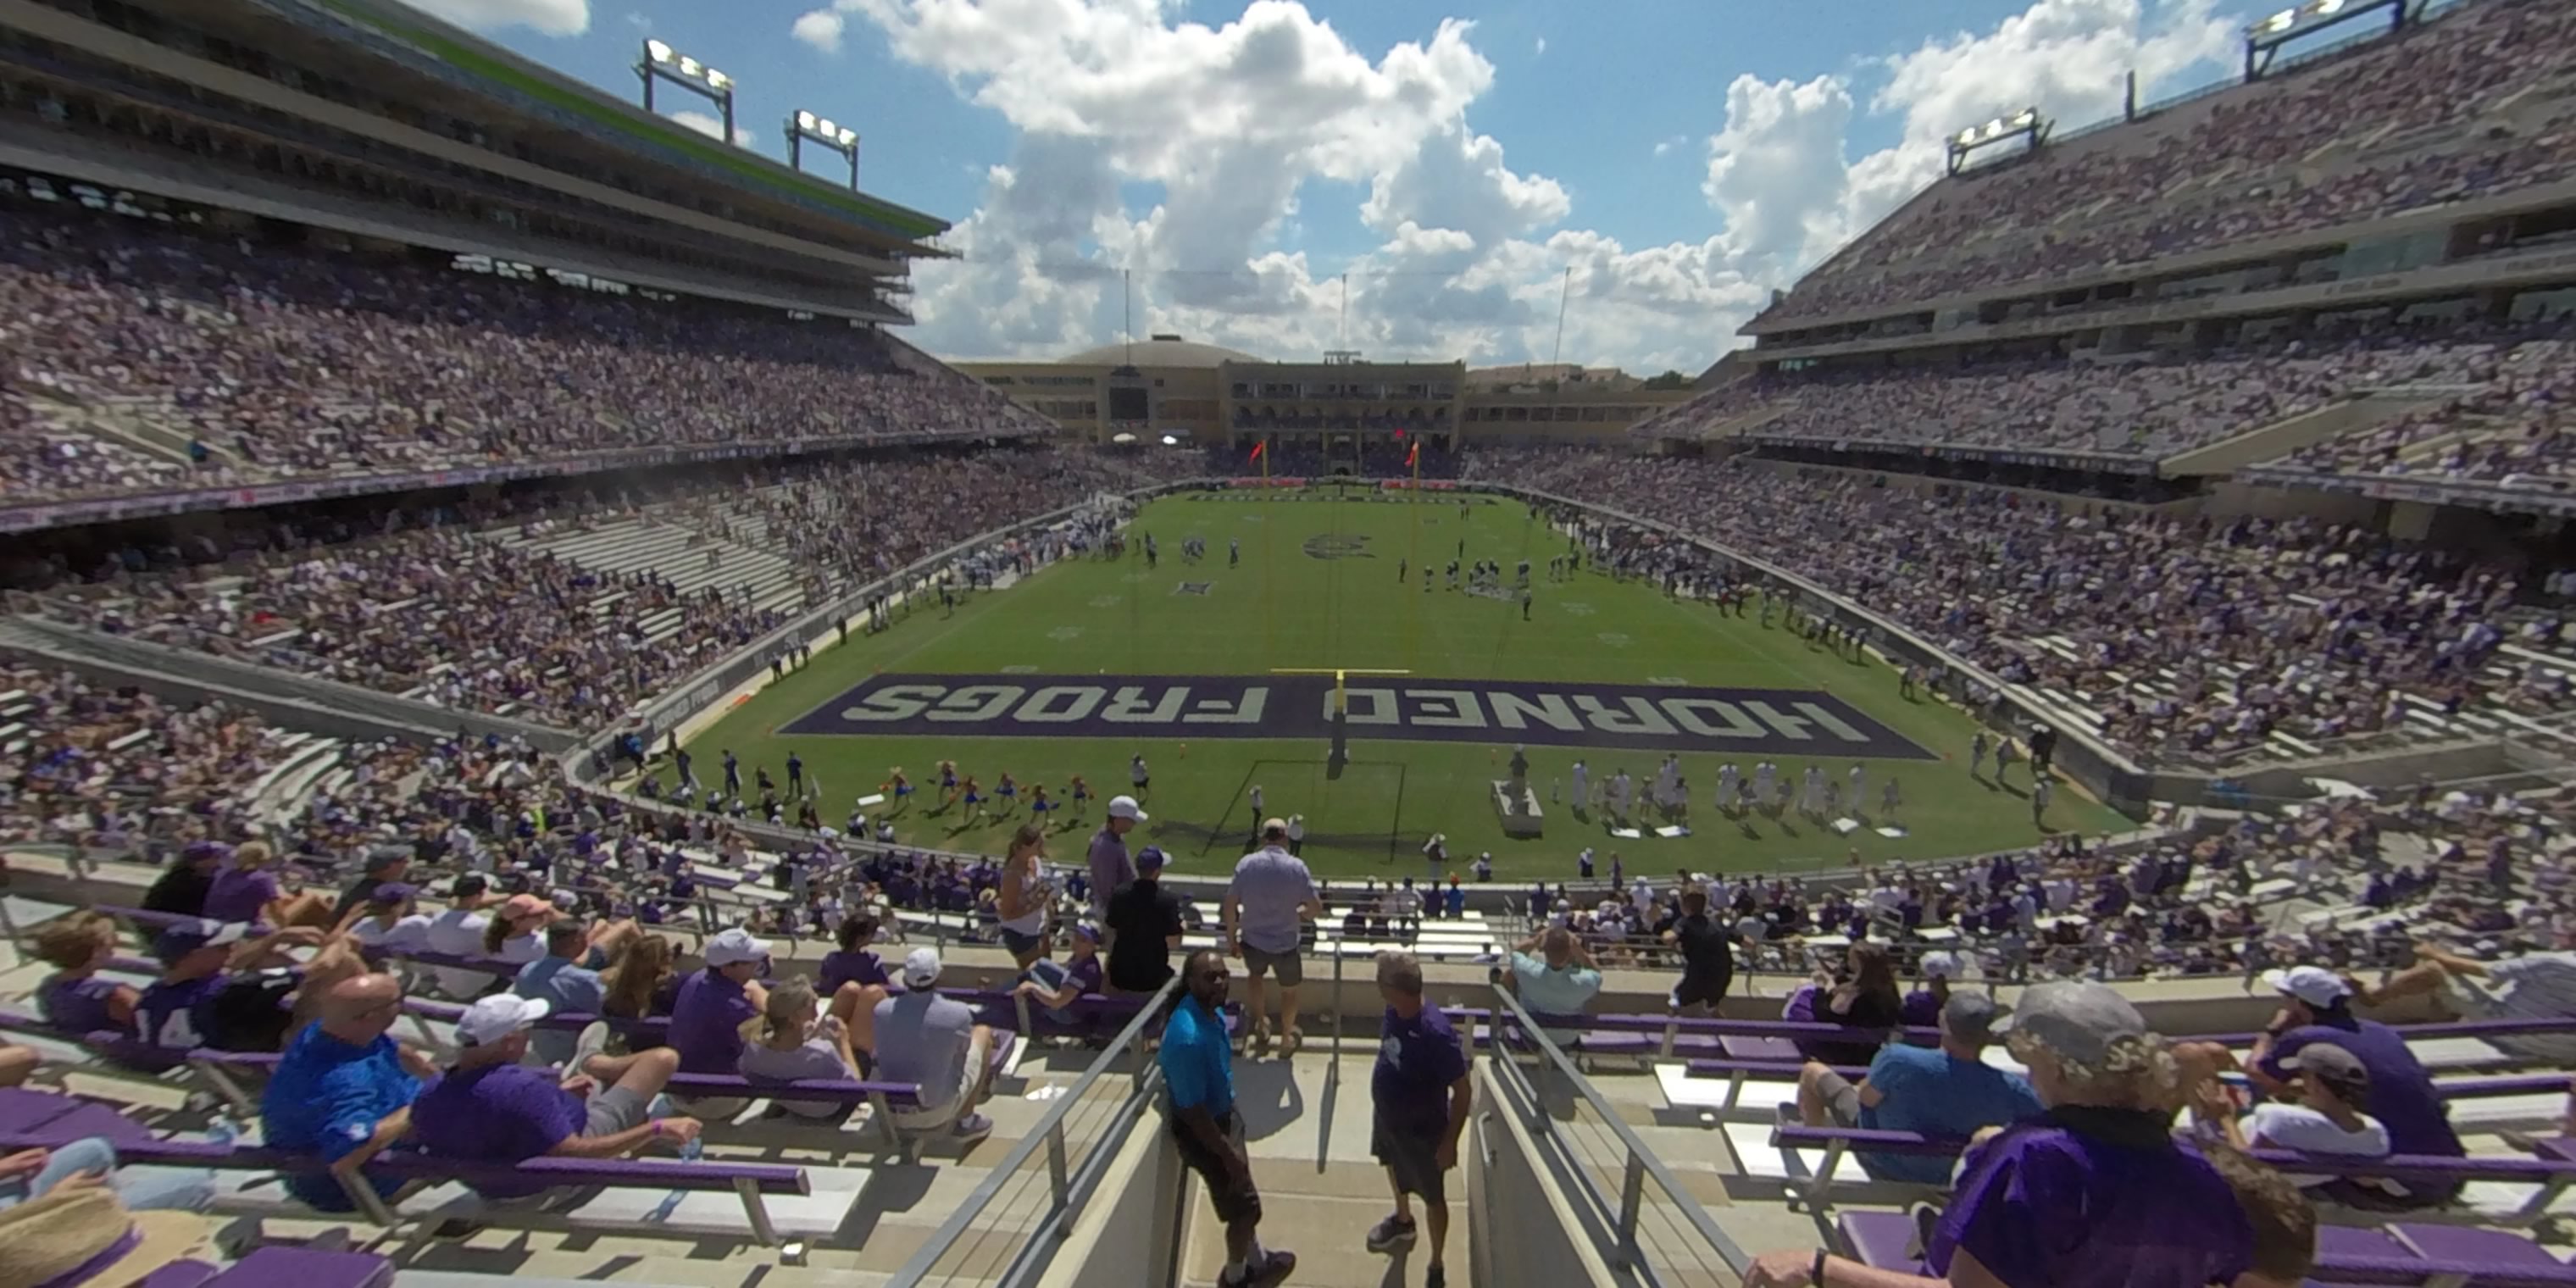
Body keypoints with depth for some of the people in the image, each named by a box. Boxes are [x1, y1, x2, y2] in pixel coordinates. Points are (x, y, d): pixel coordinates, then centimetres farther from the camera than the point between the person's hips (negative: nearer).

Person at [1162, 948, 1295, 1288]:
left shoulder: (1213, 1011, -7)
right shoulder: (1187, 1037, -36)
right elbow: (1192, 1112, -29)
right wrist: (1228, 1154, -20)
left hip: (1224, 1114, 8)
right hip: (1202, 1130, -8)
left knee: (1243, 1199, 26)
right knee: (1244, 1206, 10)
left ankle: (1257, 1261, 49)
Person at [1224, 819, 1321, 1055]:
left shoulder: (1246, 863, -10)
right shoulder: (1297, 867, -14)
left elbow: (1231, 903, -7)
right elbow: (1316, 908, -13)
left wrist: (1231, 936, 7)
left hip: (1252, 940, 1)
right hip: (1286, 942, -1)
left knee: (1255, 974, 35)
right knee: (1289, 989, 25)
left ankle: (1260, 1025, 39)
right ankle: (1287, 1037, 42)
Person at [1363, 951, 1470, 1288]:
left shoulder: (1436, 1034, -38)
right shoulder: (1393, 1012, -17)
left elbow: (1463, 1091, -27)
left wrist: (1450, 1142, -20)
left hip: (1422, 1131, -7)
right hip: (1386, 1115, 7)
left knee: (1432, 1198, 16)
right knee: (1395, 1169, 32)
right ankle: (1403, 1222, 61)